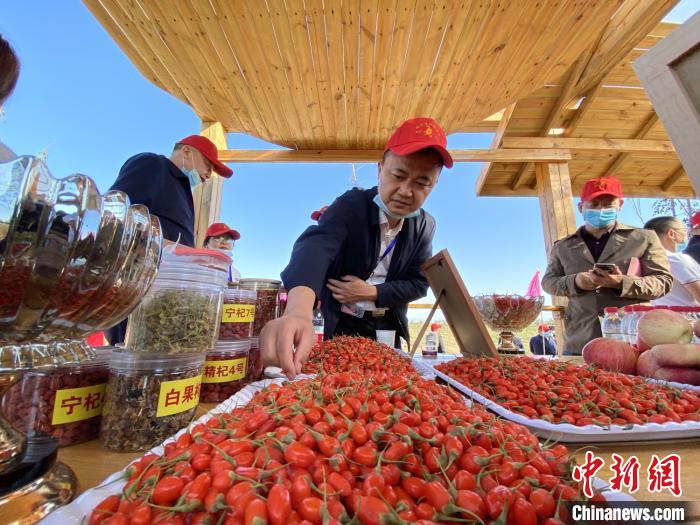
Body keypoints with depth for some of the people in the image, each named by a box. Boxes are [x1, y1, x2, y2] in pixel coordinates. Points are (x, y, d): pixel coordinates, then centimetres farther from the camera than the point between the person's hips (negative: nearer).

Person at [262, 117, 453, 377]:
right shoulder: (352, 204, -21)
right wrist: (298, 309, -60)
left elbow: (418, 283, -4)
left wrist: (371, 293, -19)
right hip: (342, 325, -3)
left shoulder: (425, 225, -7)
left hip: (388, 329, 4)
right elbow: (317, 243, -41)